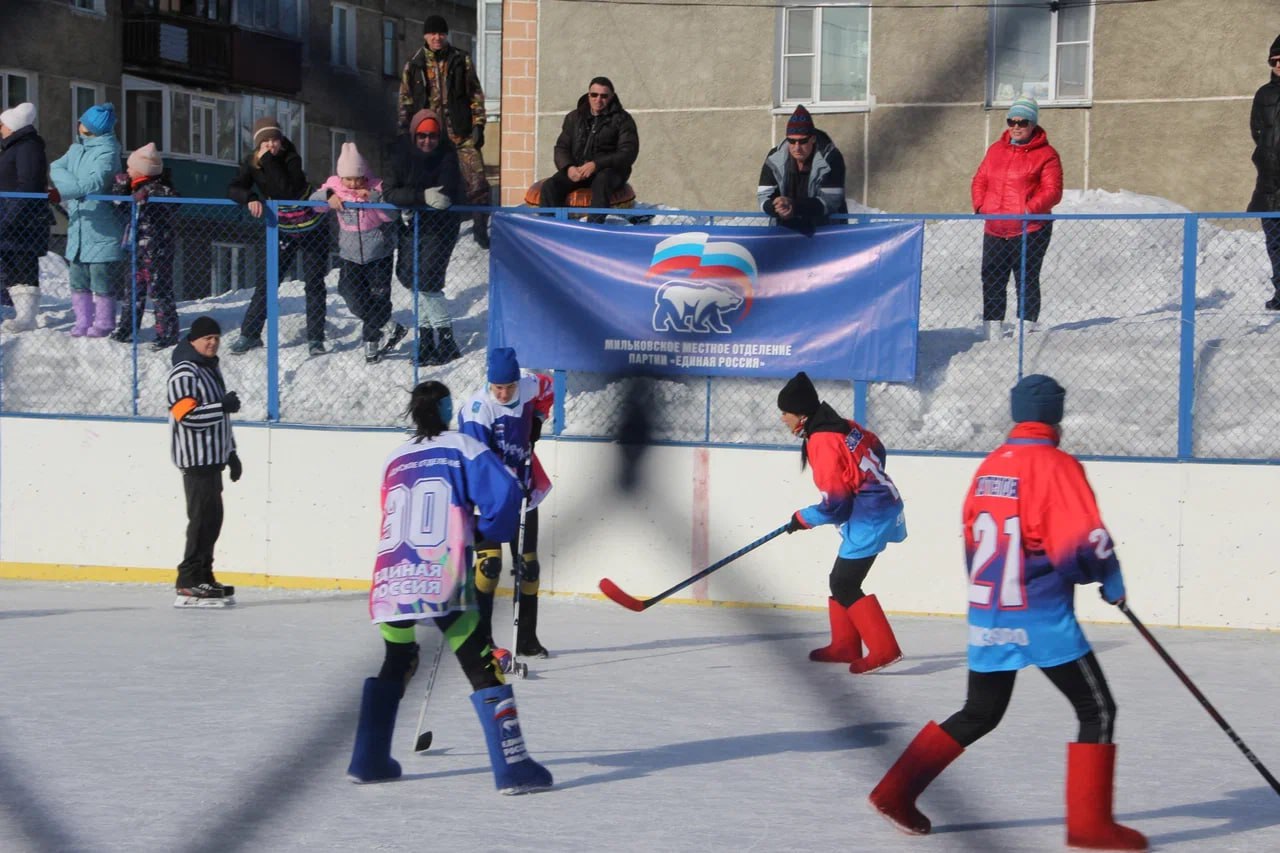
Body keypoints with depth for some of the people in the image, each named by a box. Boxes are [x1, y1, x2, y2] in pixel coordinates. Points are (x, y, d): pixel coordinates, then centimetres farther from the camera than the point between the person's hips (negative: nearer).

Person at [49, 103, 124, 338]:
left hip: (101, 229, -7)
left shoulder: (107, 151, -12)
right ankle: (83, 322, 19)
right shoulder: (77, 149, 14)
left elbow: (96, 182, -26)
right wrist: (74, 185, -16)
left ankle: (103, 324, 7)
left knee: (101, 278, -3)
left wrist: (63, 192, -35)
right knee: (77, 277, 10)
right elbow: (56, 168, 4)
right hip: (77, 224, 7)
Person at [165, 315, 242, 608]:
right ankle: (189, 585, -10)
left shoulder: (212, 368, 18)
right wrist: (224, 406, -20)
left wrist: (231, 452, 23)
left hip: (213, 456, 10)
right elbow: (187, 416, -23)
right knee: (203, 518, -11)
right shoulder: (184, 373, -14)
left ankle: (203, 576, 17)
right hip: (196, 457, -10)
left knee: (213, 517, 10)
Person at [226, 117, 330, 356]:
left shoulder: (291, 159, -21)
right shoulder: (251, 163, -11)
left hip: (312, 229, -3)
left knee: (314, 283, -2)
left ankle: (315, 338, 5)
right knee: (266, 281, -1)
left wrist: (270, 161, -35)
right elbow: (233, 189, -21)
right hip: (283, 231, 3)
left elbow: (286, 191, -35)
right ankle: (249, 334, 6)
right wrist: (250, 198, -41)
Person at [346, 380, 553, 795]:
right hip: (443, 585, -5)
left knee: (396, 663, 26)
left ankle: (368, 760, 26)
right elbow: (504, 493, -7)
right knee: (483, 668, 0)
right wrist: (488, 530, 12)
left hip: (389, 584, 5)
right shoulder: (462, 447, 5)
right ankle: (513, 768, -7)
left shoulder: (394, 460, 19)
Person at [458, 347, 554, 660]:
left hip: (523, 488, 6)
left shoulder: (530, 386, -7)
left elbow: (546, 388, 18)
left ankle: (526, 638, 19)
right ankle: (480, 635, -5)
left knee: (528, 564, 9)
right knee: (490, 561, -15)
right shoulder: (478, 407, -24)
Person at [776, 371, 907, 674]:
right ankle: (845, 646, 24)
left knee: (844, 586, -8)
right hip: (881, 503, 10)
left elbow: (835, 506, -18)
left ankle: (883, 650, -10)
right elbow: (877, 451, 20)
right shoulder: (842, 426, 6)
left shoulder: (823, 444, -20)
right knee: (840, 581, 16)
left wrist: (802, 519, -4)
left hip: (869, 518, -10)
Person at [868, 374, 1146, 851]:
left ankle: (897, 791, 16)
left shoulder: (989, 467, 11)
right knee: (1097, 710, 2)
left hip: (987, 614, 7)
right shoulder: (1057, 465, -11)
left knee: (979, 715, 19)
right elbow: (1085, 540, -16)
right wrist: (1113, 585, 1)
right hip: (1041, 616, -7)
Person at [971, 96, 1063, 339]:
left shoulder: (1045, 154, -2)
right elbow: (980, 180, 17)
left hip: (1030, 229, -5)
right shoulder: (996, 150, 15)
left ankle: (1027, 324, 4)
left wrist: (1028, 210, -20)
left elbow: (1052, 191, -8)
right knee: (991, 278, 7)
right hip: (994, 228, 5)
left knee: (1026, 279, -3)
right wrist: (980, 205, -1)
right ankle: (992, 324, 16)